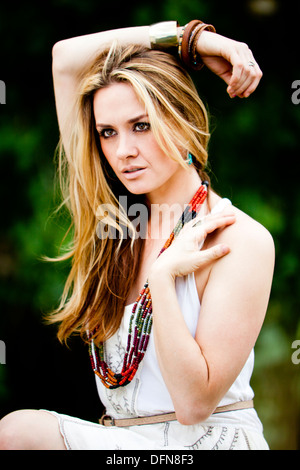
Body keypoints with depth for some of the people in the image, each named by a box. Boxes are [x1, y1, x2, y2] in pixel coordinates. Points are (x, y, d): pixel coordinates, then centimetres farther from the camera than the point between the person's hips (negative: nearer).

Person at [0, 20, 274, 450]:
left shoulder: (241, 240, -9)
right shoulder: (114, 219, 7)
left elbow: (195, 403, -15)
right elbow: (67, 59, 5)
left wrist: (162, 277, -19)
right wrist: (189, 38, 1)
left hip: (210, 438, -5)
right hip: (119, 439, 6)